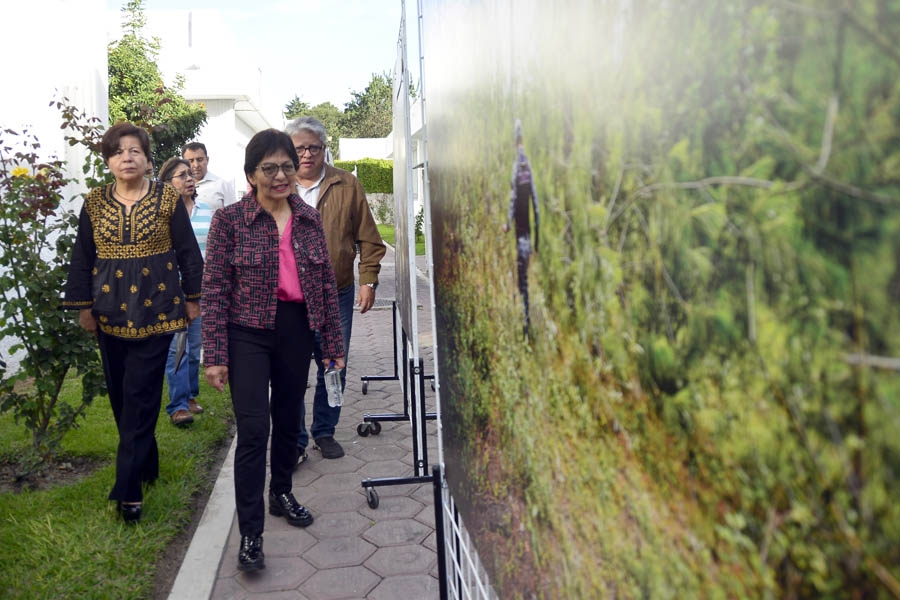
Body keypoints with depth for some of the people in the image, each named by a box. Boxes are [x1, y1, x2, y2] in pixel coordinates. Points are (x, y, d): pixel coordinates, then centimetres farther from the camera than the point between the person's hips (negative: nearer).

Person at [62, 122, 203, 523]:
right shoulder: (94, 203, 6)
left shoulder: (167, 199, -2)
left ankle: (129, 489, 0)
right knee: (120, 394, 10)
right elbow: (82, 258, 11)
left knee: (140, 397, -5)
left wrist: (192, 298, 4)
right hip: (110, 310, 4)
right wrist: (83, 305, 9)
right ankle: (146, 464, 29)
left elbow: (188, 252, 3)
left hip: (155, 309, -4)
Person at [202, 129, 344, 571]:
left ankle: (281, 494, 40)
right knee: (253, 429, -7)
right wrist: (215, 356, -10)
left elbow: (327, 284, 8)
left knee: (288, 419, 17)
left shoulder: (309, 219, 5)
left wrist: (334, 344, 7)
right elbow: (214, 290, -7)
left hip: (296, 330, 4)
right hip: (248, 333, -4)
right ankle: (250, 534, 5)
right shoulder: (229, 220, -7)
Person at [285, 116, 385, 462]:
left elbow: (369, 239, 7)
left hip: (337, 295, 1)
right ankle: (294, 441, 15)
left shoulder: (347, 186, 4)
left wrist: (369, 281, -1)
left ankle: (324, 431, 29)